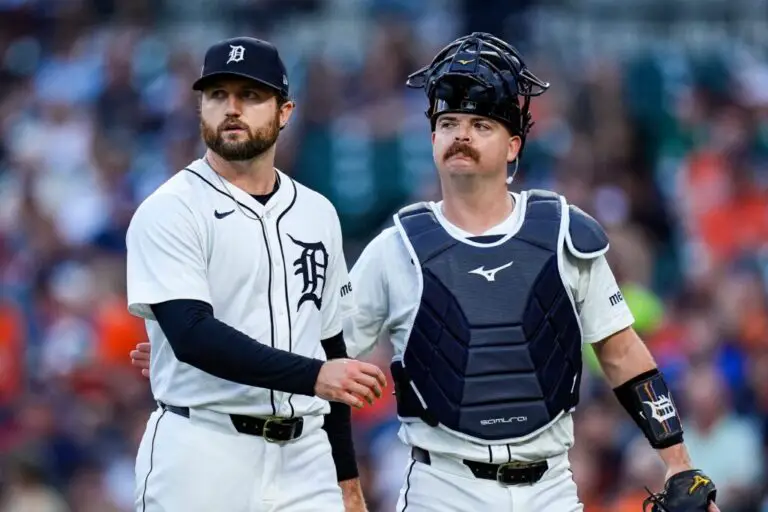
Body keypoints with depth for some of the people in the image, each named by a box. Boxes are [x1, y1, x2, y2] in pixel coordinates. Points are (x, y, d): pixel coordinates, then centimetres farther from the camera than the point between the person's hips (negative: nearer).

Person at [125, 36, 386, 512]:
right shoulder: (169, 212, -4)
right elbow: (192, 334, -18)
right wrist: (313, 376, -27)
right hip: (203, 456, -5)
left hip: (305, 457, 5)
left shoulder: (317, 214, 15)